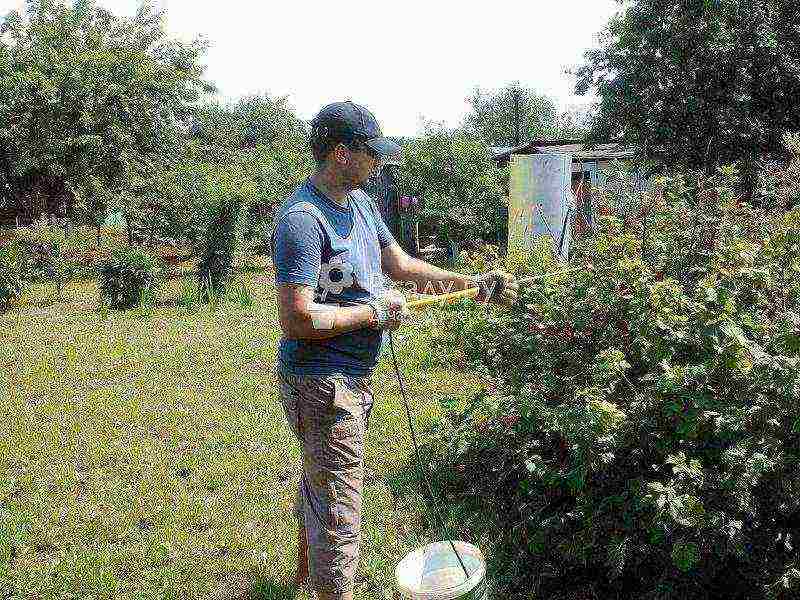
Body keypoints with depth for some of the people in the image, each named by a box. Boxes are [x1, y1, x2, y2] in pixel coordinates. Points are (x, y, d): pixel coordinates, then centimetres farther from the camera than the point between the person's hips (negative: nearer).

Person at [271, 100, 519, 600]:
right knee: (338, 511, 1)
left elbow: (401, 265, 14)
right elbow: (298, 319, -30)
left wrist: (474, 284, 8)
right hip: (322, 382, -10)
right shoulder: (303, 219, -24)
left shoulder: (360, 202, 6)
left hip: (354, 375, 10)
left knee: (319, 484, 28)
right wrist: (374, 312, -19)